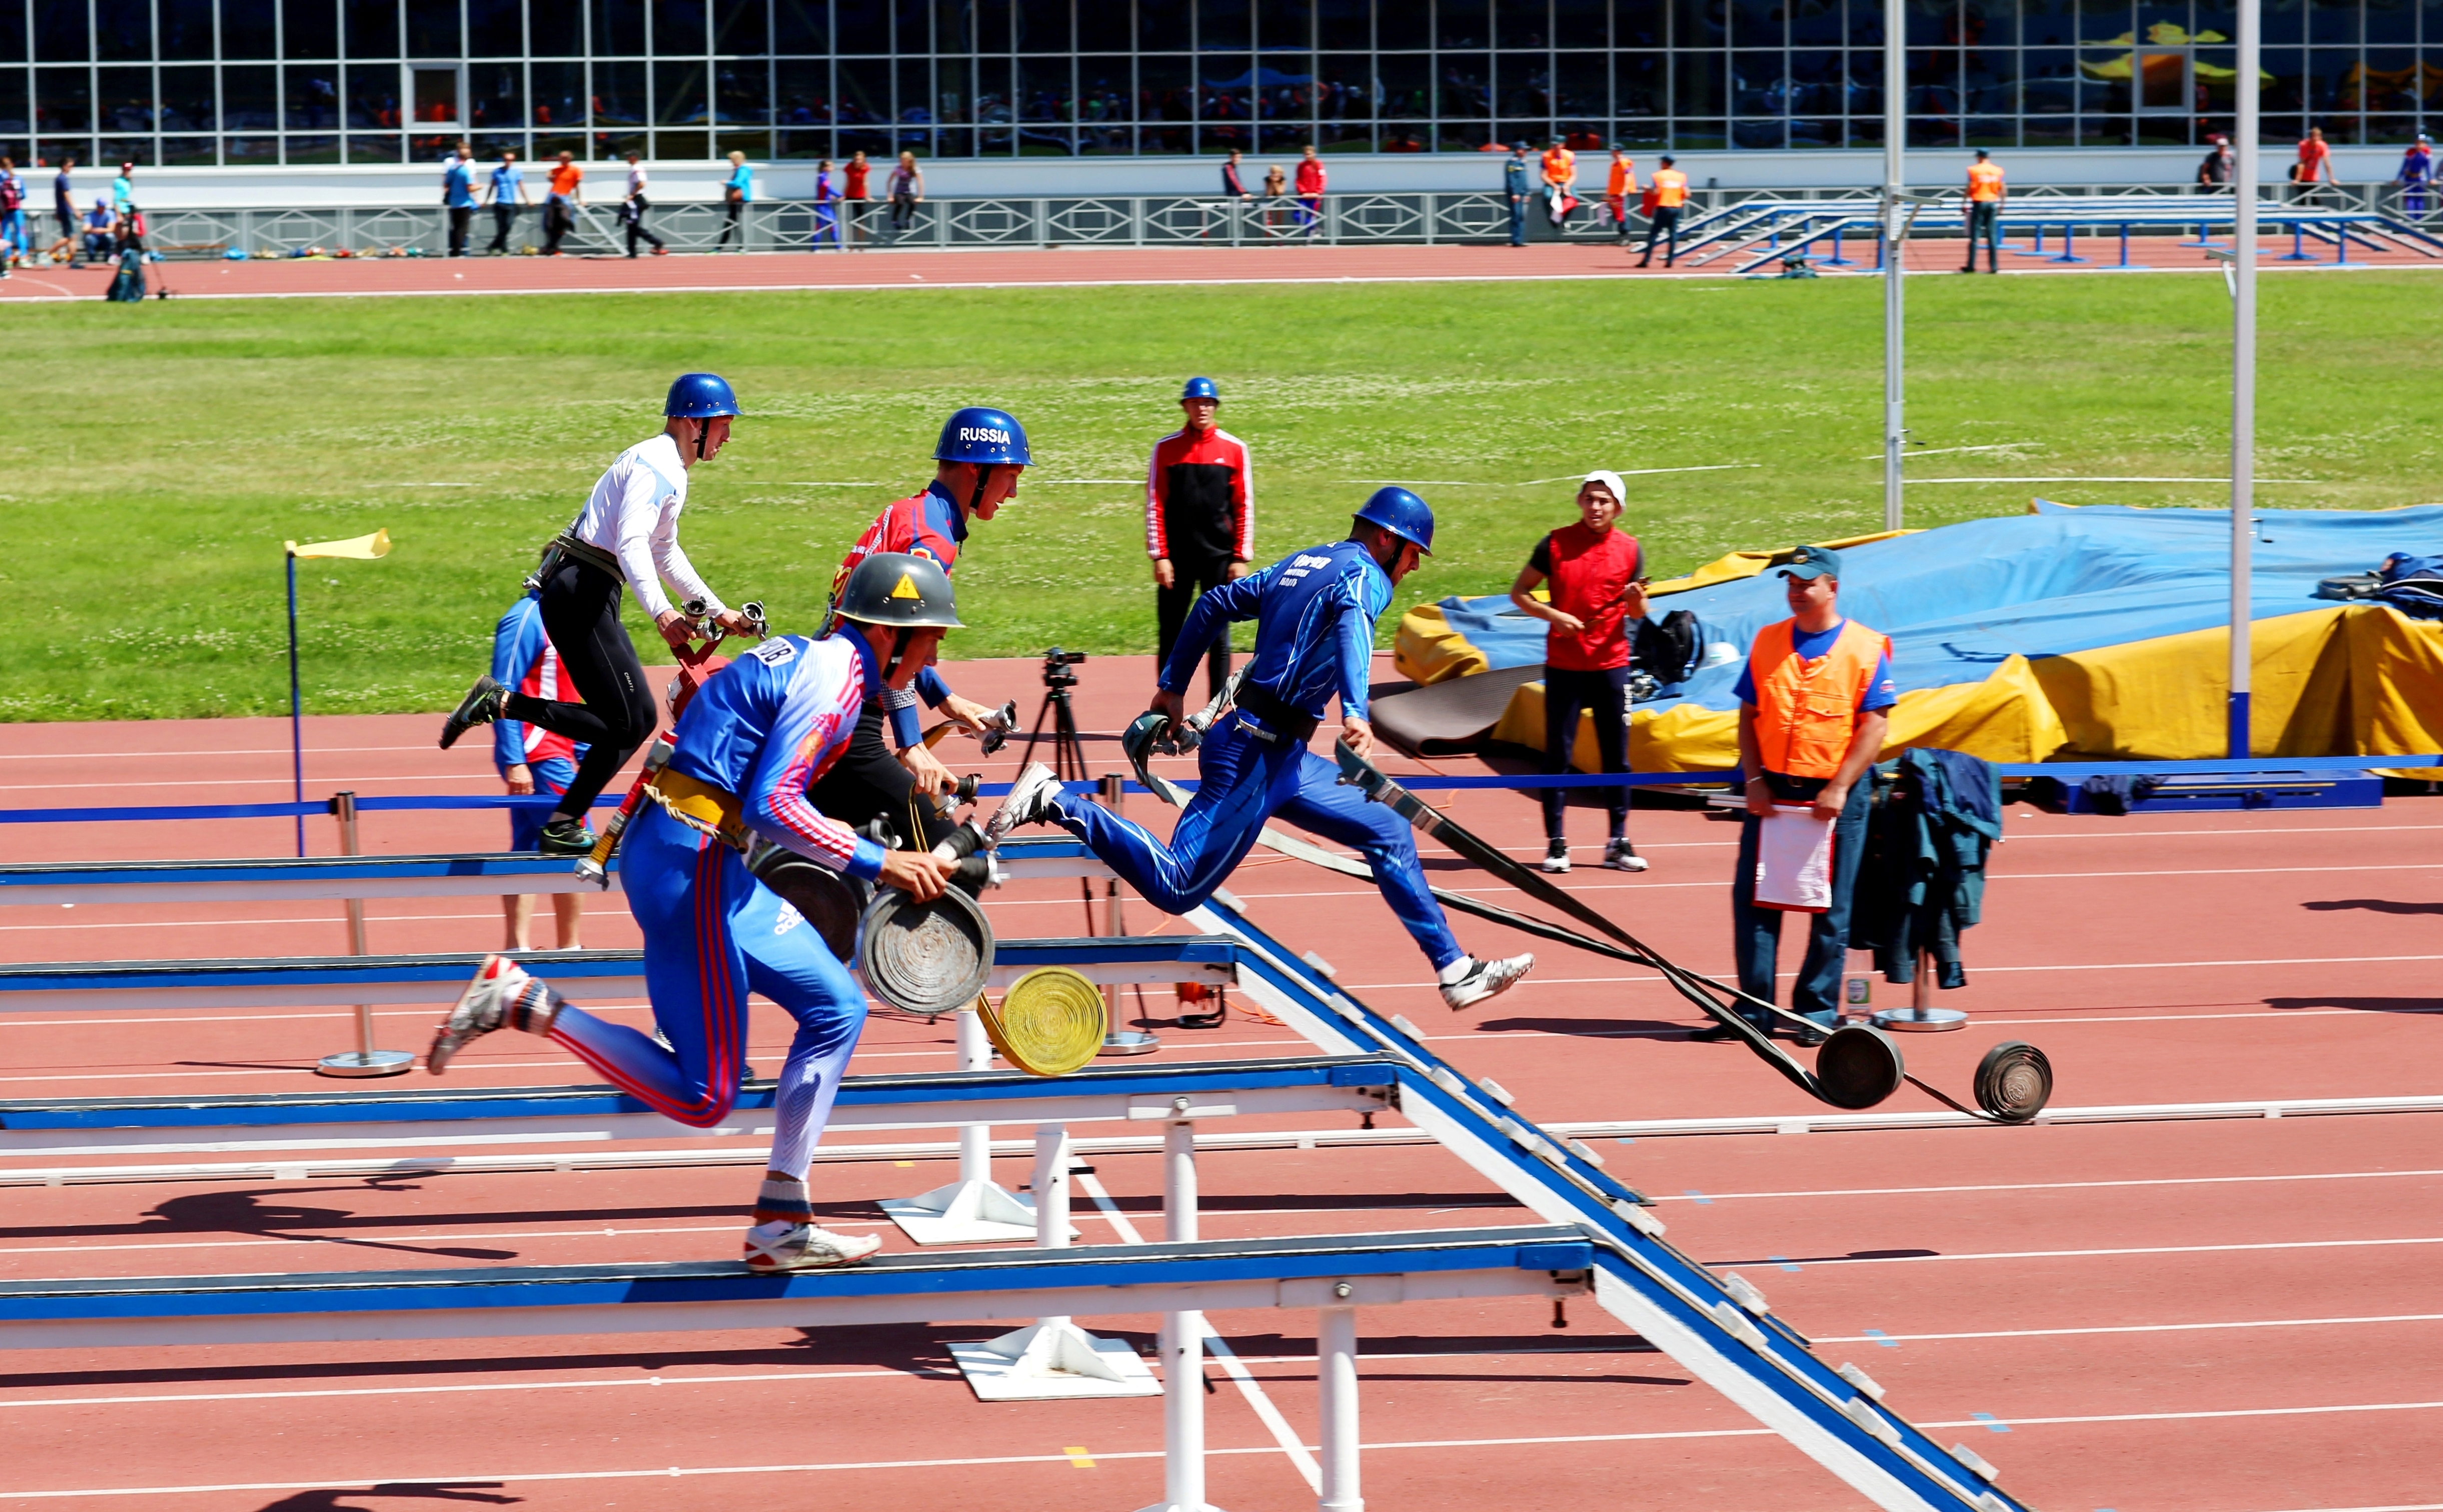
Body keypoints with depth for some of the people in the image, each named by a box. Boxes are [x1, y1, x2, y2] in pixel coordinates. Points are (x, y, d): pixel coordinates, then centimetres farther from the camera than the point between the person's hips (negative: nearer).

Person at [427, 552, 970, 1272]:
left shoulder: (806, 657, 18)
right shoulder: (835, 678, -11)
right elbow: (771, 807, -21)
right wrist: (879, 864, -17)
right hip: (690, 866, -11)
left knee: (836, 1009, 13)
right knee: (702, 1100, -8)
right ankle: (522, 1001, -9)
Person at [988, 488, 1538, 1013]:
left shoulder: (1301, 563, 18)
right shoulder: (1366, 575, -7)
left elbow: (1214, 604, 21)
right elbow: (1351, 621, -30)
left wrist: (1172, 688, 28)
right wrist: (1355, 712, -45)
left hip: (1282, 757, 10)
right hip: (1258, 756, -10)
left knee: (1390, 834, 13)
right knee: (1176, 887, -13)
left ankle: (1456, 973, 15)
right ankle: (1053, 801, -11)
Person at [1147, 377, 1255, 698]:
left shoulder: (1234, 449, 4)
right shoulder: (1166, 448, 3)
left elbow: (1244, 506, 4)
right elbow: (1154, 504, 1)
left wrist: (1241, 557, -1)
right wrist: (1159, 556, -5)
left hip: (1219, 556, 0)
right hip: (1177, 557, 0)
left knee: (1219, 636, 0)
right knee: (1170, 636, 3)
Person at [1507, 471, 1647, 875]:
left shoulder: (1629, 549, 3)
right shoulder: (1556, 544, -2)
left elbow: (1638, 614, 9)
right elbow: (1519, 592, 2)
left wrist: (1636, 598, -14)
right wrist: (1554, 615, -13)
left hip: (1611, 664, 2)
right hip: (1563, 665, -1)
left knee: (1617, 756, 4)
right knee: (1558, 754, 0)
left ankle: (1618, 842, 11)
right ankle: (1556, 843, 5)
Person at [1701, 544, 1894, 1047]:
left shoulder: (1865, 648, -3)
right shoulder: (1767, 641, 9)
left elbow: (1875, 724, -7)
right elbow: (1748, 716, 10)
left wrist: (1839, 788, -14)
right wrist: (1755, 779, -2)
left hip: (1834, 796, -3)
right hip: (1772, 792, 3)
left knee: (1831, 911, 2)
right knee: (1753, 901, 1)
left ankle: (1817, 1010, 12)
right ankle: (1754, 1010, 7)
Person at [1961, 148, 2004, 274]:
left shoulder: (1973, 170, -5)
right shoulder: (1998, 170, 5)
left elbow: (1970, 188, -9)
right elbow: (2003, 190, 4)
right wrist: (2001, 206, 13)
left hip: (1979, 203, -3)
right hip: (1993, 203, 3)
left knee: (1974, 236, 1)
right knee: (1993, 237, 5)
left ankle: (1971, 266, 1)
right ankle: (1994, 266, 1)